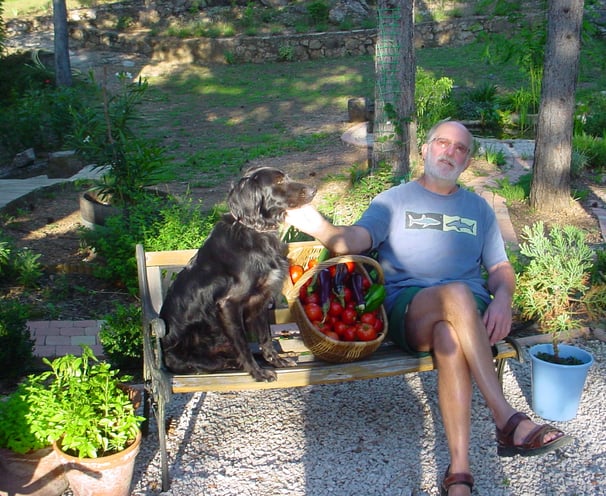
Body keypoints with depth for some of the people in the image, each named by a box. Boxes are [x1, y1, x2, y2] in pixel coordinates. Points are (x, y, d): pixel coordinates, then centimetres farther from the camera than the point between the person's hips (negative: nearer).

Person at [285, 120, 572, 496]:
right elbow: (356, 239, -4)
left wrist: (503, 299, -6)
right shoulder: (394, 200, 15)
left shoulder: (479, 208, 24)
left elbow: (501, 268, 18)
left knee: (449, 339, -37)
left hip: (470, 311, 2)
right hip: (405, 309, -2)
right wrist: (320, 227, -27)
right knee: (456, 294, -37)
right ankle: (509, 422, -36)